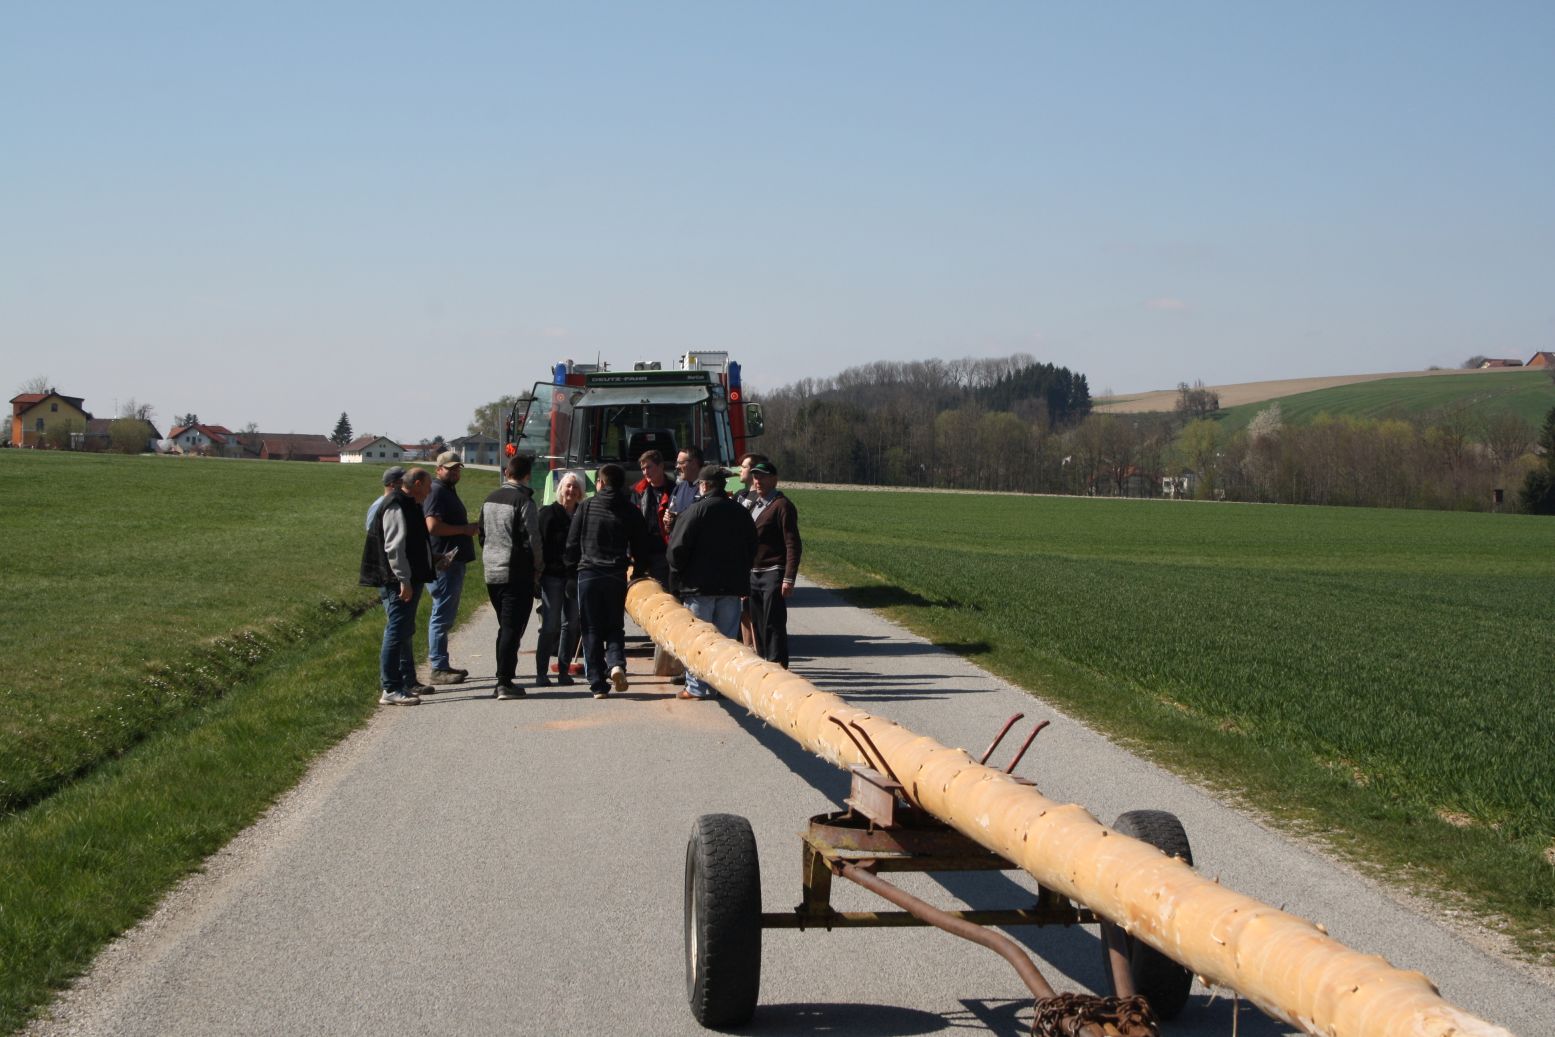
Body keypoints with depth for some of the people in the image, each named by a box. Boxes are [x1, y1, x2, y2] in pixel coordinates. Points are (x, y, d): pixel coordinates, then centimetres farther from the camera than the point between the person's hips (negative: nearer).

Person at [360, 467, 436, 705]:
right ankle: (390, 690, -10)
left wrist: (435, 560, 25)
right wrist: (404, 581, -24)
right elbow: (394, 548, -22)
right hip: (399, 584, -11)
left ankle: (408, 683, 28)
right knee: (397, 633, -10)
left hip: (409, 581, 11)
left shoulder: (408, 506, 17)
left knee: (404, 633, 18)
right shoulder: (396, 507, -17)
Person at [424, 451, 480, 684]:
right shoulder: (437, 492, -12)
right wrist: (465, 529, -16)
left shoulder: (449, 491, 21)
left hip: (454, 562, 11)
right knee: (442, 615, -9)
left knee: (446, 615, 15)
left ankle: (443, 664, 21)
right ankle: (439, 669, -8)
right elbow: (433, 526, -23)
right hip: (444, 562, -11)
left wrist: (469, 528, 14)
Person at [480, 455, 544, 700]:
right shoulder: (524, 502, -14)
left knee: (505, 627, 17)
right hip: (517, 575, -7)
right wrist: (538, 569, -2)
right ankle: (505, 683, -7)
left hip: (491, 572, 7)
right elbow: (532, 540, -14)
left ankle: (502, 680, 19)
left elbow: (482, 535, 17)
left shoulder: (490, 499, 10)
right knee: (512, 629, -4)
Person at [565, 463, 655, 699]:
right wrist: (639, 571, 19)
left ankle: (597, 683, 1)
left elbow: (572, 543, 3)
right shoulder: (630, 511, 2)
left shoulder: (586, 507, 1)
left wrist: (573, 565, 19)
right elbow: (641, 547, 4)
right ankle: (617, 664, -16)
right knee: (614, 627, 12)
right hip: (616, 575, 1)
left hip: (588, 573, -1)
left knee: (591, 629, 5)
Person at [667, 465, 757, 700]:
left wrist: (676, 578, 1)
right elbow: (752, 547, 15)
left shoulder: (697, 510, -10)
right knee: (727, 638, 10)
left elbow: (678, 547, -12)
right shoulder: (740, 512, 8)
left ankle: (697, 687, 2)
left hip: (700, 584, -5)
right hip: (733, 584, 5)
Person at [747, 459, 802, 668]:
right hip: (753, 573, 8)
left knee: (774, 625, -9)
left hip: (773, 574, -8)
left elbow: (792, 544, -13)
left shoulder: (782, 506, -8)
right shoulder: (754, 505, 18)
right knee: (758, 624, 9)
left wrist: (789, 578, -20)